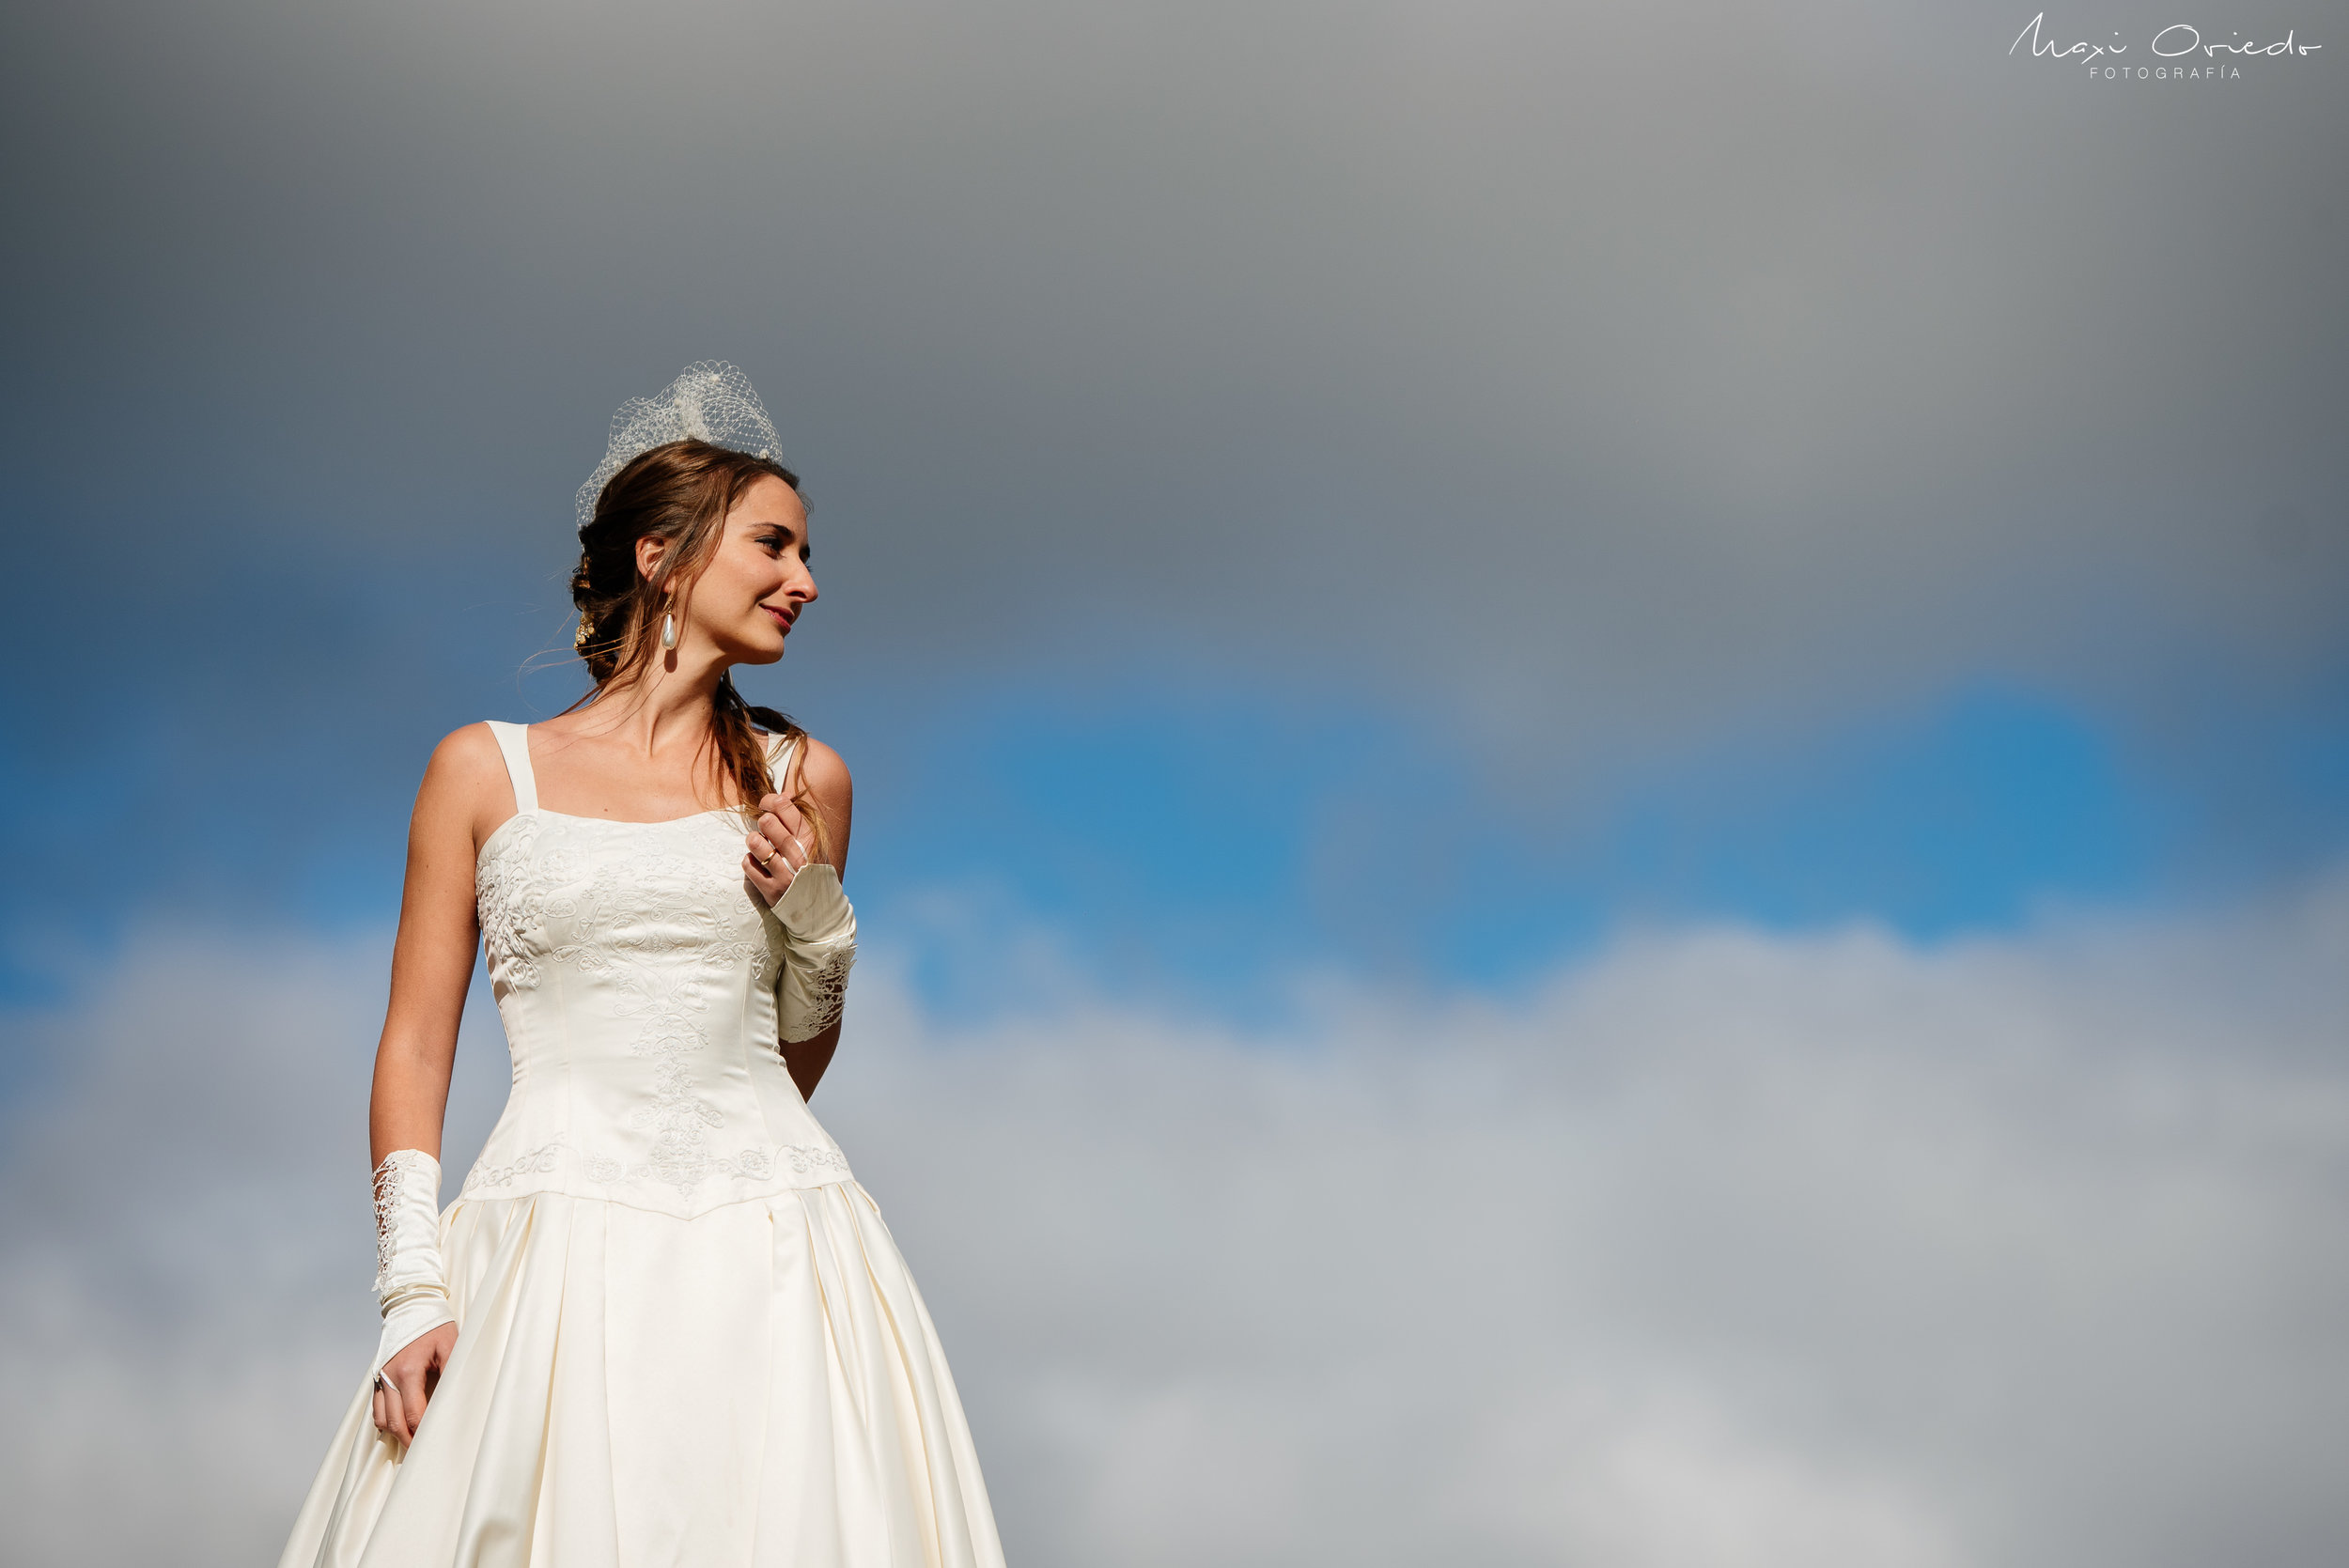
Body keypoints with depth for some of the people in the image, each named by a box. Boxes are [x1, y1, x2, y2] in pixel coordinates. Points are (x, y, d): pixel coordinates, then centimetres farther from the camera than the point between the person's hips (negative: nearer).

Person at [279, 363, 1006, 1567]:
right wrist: (414, 1287, -5)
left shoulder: (802, 780, 13)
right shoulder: (484, 770, 7)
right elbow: (415, 1047, 4)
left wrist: (815, 917, 1)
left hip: (768, 1247, 2)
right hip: (555, 1259, -2)